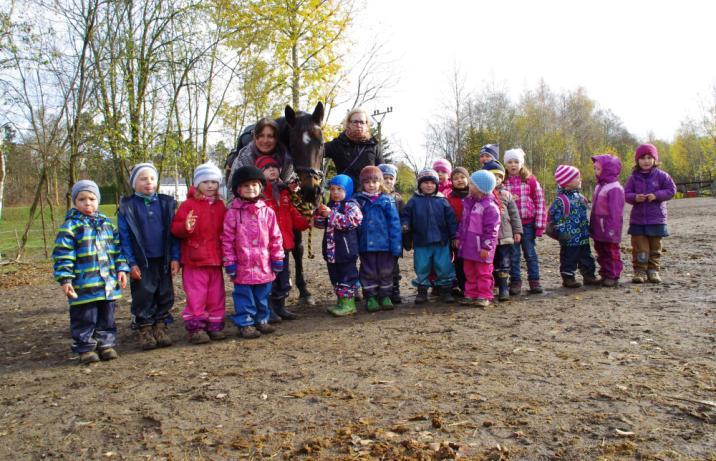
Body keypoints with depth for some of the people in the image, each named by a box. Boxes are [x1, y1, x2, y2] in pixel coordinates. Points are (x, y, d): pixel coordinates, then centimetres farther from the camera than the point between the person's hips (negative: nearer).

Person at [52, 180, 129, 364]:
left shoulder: (106, 222, 11)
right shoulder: (70, 226, -5)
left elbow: (117, 247, 15)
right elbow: (62, 254, -8)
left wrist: (121, 268, 7)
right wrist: (65, 279, -13)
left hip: (108, 283, 5)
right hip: (83, 285, -5)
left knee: (107, 316, 13)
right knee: (85, 318, 3)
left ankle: (106, 344, 25)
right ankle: (85, 348, 16)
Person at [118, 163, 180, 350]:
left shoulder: (167, 203, 4)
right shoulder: (127, 207, -2)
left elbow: (173, 233, 4)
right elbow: (124, 237, -3)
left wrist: (175, 258, -1)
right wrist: (131, 263, -9)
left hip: (163, 261, 2)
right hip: (141, 263, -2)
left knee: (165, 296, 8)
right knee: (143, 297, 4)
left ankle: (161, 327, 22)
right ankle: (145, 330, 17)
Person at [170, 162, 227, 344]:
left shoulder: (220, 205, 11)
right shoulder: (189, 204, -5)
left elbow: (225, 229, 22)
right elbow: (175, 228, -10)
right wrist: (186, 227, -30)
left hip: (215, 259, 5)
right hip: (194, 260, -5)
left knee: (216, 295, 11)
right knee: (196, 295, -1)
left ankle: (215, 325, 22)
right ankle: (195, 327, 10)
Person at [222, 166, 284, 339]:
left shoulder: (267, 211, 3)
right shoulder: (233, 213, -5)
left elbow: (275, 237, 7)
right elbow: (227, 239, -4)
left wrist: (277, 258, 5)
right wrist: (230, 262, -5)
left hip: (264, 265, 3)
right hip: (243, 265, -3)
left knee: (262, 295, 15)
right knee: (244, 295, 4)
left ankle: (261, 320, 29)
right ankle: (245, 323, 16)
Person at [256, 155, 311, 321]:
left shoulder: (283, 192, 15)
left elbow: (293, 213, 18)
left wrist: (305, 223, 6)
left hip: (283, 242, 8)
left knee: (283, 276, 16)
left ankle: (279, 307, 30)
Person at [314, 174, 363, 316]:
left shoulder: (351, 205, -8)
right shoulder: (330, 205, 14)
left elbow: (350, 222, -24)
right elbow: (319, 224, 16)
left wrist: (331, 214, -25)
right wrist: (319, 212, -5)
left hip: (346, 249, -8)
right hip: (331, 249, 8)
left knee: (347, 274, -1)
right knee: (335, 275, 14)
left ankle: (348, 303, 6)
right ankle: (341, 300, 26)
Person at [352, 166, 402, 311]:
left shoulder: (387, 201, -3)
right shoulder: (358, 200, 2)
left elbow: (394, 223, -5)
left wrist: (396, 245, -10)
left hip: (384, 244, -1)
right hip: (366, 245, 1)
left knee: (385, 272, 10)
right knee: (369, 272, 10)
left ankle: (385, 296, 24)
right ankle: (370, 298, 21)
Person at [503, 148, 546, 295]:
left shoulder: (530, 180, -1)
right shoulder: (502, 182, 0)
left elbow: (540, 201, -1)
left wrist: (539, 224, -4)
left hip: (528, 223, 0)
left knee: (530, 253, 8)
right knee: (513, 254, 7)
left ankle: (534, 281, 18)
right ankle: (515, 281, 17)